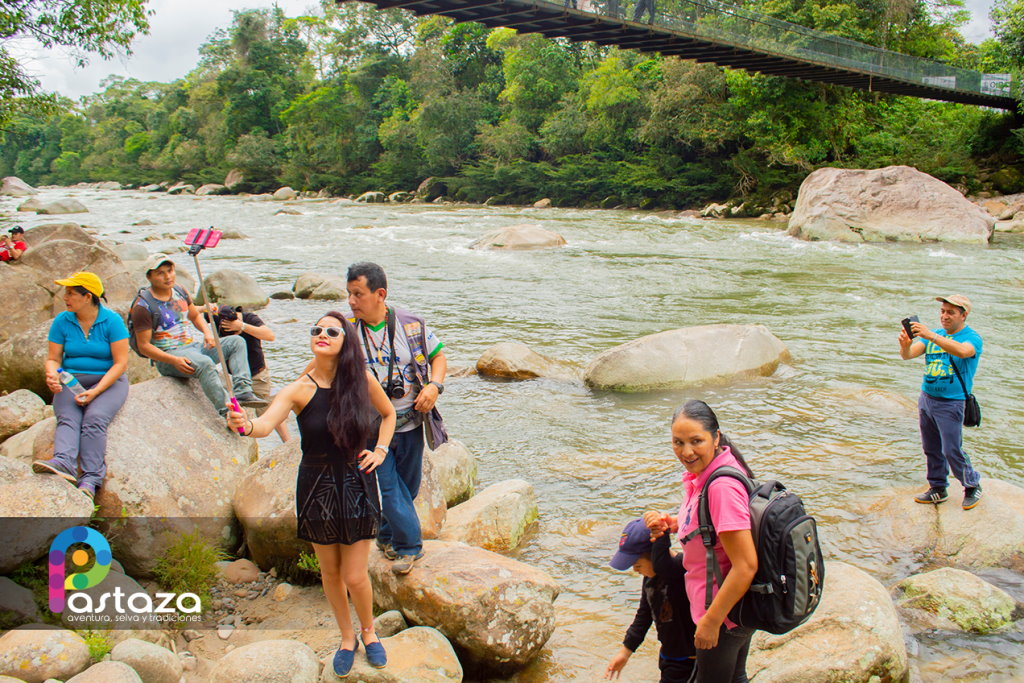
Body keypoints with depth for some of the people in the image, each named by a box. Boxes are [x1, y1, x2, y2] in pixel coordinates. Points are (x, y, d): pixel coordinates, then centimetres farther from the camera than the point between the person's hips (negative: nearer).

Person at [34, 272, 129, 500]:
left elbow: (121, 363, -9)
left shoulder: (112, 321, -6)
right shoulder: (62, 321, 4)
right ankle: (63, 463, -50)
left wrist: (96, 391, -19)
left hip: (108, 379, -3)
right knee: (67, 419, -26)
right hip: (70, 380, 3)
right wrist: (52, 375, -19)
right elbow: (53, 358, 6)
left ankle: (90, 479, -39)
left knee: (95, 418, -29)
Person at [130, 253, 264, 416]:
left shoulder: (179, 291, 10)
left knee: (236, 342, -5)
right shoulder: (143, 306, -12)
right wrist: (174, 360, -26)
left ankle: (243, 392, -21)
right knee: (205, 363, -37)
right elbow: (144, 346, -14)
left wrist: (207, 332, 1)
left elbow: (195, 316, 24)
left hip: (193, 346, 8)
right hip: (168, 356, -8)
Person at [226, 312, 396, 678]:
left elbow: (388, 414, 11)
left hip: (357, 485, 0)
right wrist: (246, 425, -53)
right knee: (330, 572, 16)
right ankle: (347, 637, 40)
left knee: (355, 576, 3)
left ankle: (369, 631, 34)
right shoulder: (300, 389, -14)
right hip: (316, 486, 1)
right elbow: (267, 422, -32)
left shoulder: (362, 379, -9)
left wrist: (380, 451, 0)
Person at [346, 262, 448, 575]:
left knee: (408, 487, 13)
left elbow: (438, 356, 5)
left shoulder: (410, 325, -6)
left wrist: (434, 386, -12)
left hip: (409, 423, 1)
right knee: (389, 487, -5)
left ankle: (387, 536, 37)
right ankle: (409, 545, 11)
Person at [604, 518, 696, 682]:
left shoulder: (682, 568, -24)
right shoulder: (650, 578, 3)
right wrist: (625, 651, 18)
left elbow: (661, 565, -49)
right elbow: (644, 615, 15)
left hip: (688, 661, -8)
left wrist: (661, 531, -45)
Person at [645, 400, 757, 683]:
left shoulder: (722, 486, -31)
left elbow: (746, 566, -31)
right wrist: (671, 523, -1)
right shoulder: (706, 472, -1)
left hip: (724, 615, -9)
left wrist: (711, 620, -23)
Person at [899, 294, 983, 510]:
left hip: (951, 403, -6)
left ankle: (972, 486, 18)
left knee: (952, 451, -3)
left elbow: (963, 351, -32)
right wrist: (905, 345, -26)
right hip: (926, 398, 6)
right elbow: (908, 355, -2)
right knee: (931, 449, 11)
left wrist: (930, 336, -41)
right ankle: (938, 489, 24)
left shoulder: (972, 338, -7)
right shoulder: (934, 335, 10)